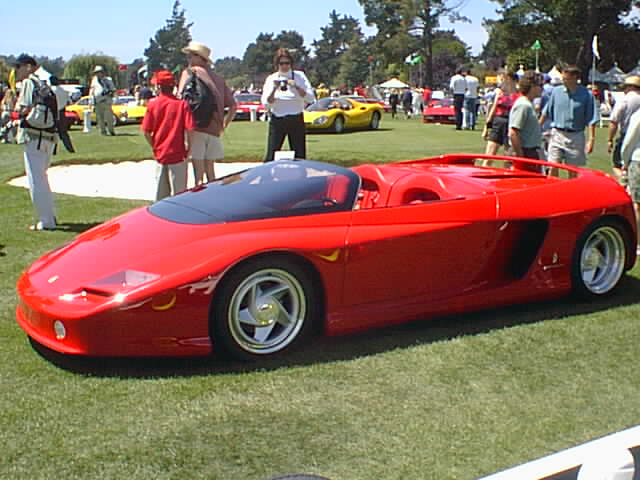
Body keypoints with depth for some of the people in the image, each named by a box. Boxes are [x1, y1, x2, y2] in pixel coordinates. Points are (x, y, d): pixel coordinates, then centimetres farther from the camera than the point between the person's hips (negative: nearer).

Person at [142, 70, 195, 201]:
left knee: (161, 191, 16)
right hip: (178, 154, -3)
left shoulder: (152, 104, -4)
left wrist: (155, 146, 10)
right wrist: (187, 146, -1)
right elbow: (189, 129, -16)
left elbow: (146, 132, -4)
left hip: (160, 154, 3)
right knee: (179, 190, 5)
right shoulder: (182, 104, -11)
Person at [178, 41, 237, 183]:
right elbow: (233, 106, 16)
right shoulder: (218, 78, 15)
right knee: (210, 172, 15)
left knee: (199, 175, -3)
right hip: (214, 130, 5)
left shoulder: (190, 72, -1)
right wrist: (223, 126, 19)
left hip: (196, 129, -5)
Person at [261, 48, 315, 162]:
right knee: (271, 156, -4)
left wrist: (297, 87, -19)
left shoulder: (299, 76, 1)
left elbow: (311, 98, -7)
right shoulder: (271, 79, 2)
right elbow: (266, 104, -6)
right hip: (277, 120, 0)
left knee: (299, 156, 1)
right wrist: (274, 89, -19)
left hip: (296, 120, 1)